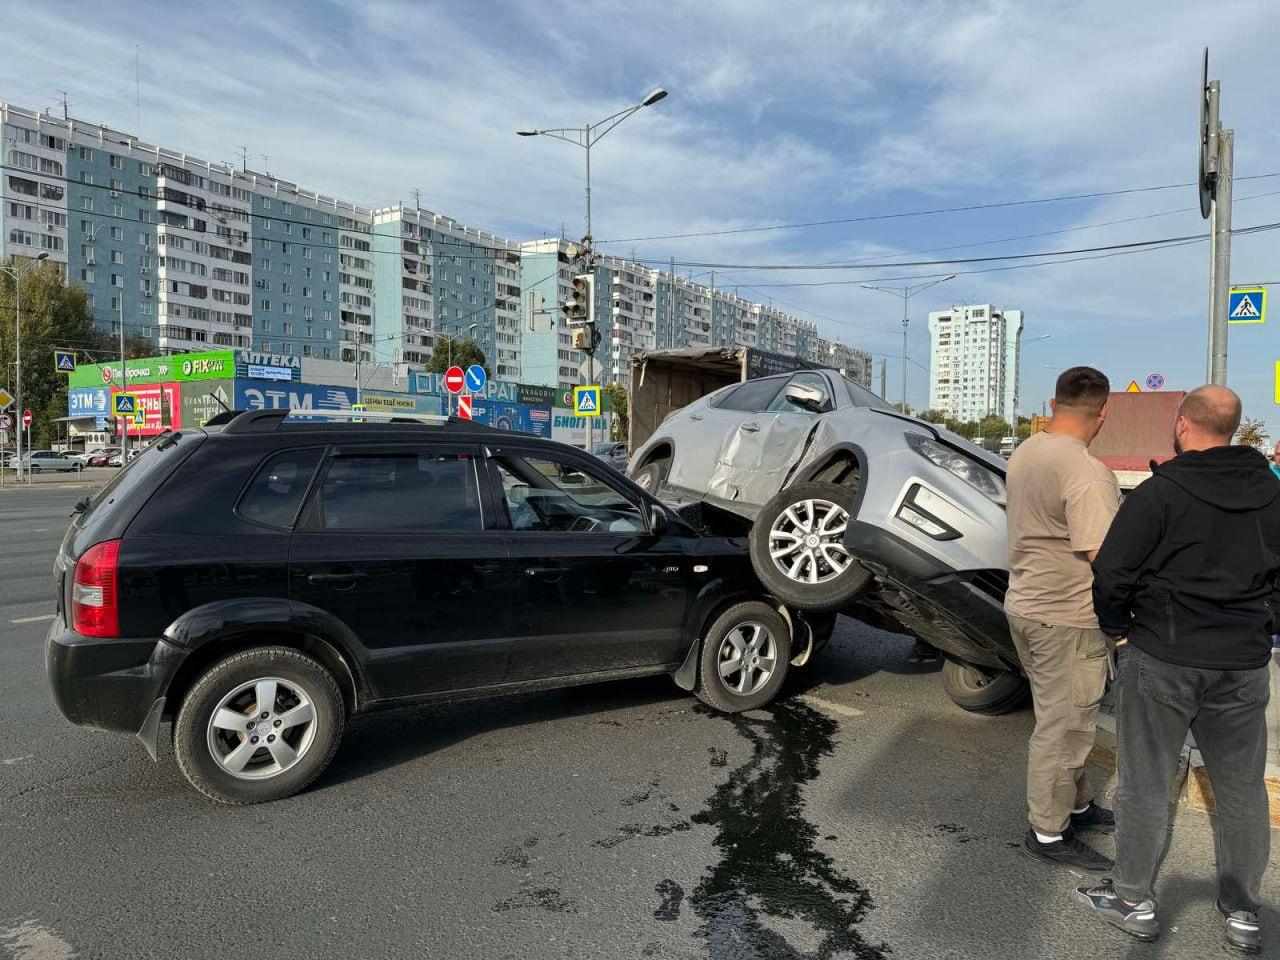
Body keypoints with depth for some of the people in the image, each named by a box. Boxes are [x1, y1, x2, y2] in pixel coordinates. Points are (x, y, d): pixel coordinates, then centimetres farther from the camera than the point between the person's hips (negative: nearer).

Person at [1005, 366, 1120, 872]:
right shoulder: (1086, 473, -23)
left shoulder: (1023, 455, 6)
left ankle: (1077, 805, 39)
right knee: (1063, 726, 5)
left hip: (1024, 603, 9)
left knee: (1063, 717, 23)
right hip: (1066, 619, -9)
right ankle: (1048, 832, 18)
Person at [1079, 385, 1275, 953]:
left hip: (1161, 661, -5)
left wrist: (1118, 630, -1)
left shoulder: (1159, 494, -14)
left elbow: (1110, 576, -16)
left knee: (1145, 785, 8)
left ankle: (1134, 900, 21)